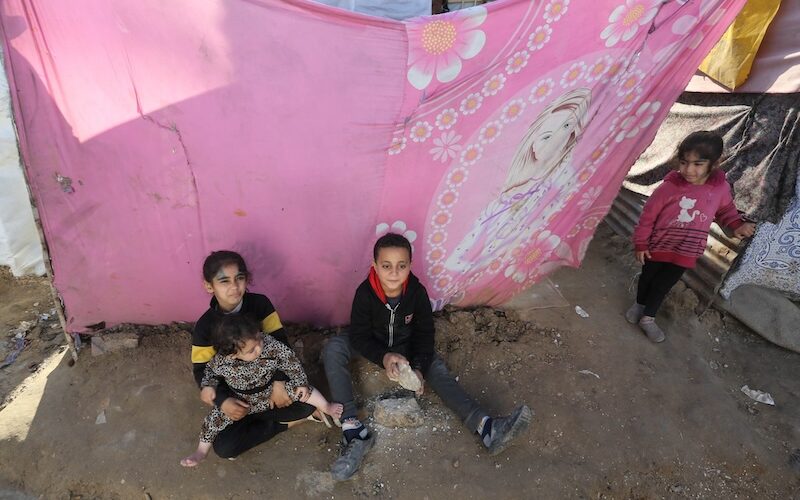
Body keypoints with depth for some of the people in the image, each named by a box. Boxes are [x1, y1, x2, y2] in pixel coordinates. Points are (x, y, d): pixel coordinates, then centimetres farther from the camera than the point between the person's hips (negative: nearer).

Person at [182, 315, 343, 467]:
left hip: (273, 392, 0)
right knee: (217, 417, -9)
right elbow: (210, 370, -4)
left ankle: (326, 408, 9)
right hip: (241, 402, 1)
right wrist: (208, 385, -19)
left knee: (298, 389, -15)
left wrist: (301, 383, -14)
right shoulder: (221, 361, -29)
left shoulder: (272, 347, -34)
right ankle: (201, 451, 19)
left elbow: (291, 362, -19)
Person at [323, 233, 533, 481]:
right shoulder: (365, 293, -28)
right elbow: (359, 337, -22)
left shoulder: (417, 292, -22)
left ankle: (485, 426, -27)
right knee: (333, 349, -28)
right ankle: (353, 428, -33)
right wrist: (384, 357, -39)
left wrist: (419, 368, -24)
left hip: (407, 346, 2)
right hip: (373, 346, -1)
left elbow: (425, 334, -11)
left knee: (437, 370, -20)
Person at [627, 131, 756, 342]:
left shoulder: (721, 187, -12)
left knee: (664, 284, 12)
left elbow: (726, 209, 11)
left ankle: (648, 318, 30)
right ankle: (639, 304, 45)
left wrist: (737, 224, -5)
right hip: (658, 246, -2)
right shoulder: (669, 186, -23)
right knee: (647, 277, 19)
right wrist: (640, 243, -9)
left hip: (686, 252, 2)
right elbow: (648, 215, -13)